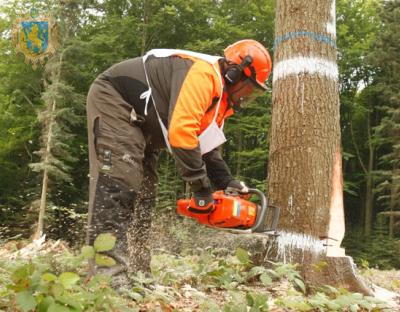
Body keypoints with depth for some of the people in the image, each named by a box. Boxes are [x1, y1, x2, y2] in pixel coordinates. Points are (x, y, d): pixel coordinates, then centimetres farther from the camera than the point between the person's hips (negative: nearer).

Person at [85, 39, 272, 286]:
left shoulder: (221, 98, 8)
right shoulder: (203, 73, -24)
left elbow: (207, 145, 13)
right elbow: (181, 132, -35)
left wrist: (226, 182, 0)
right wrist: (202, 187, -27)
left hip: (140, 123, 11)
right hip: (113, 99, -11)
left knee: (143, 191, 4)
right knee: (119, 182, -22)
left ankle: (136, 270, 6)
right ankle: (109, 270, -27)